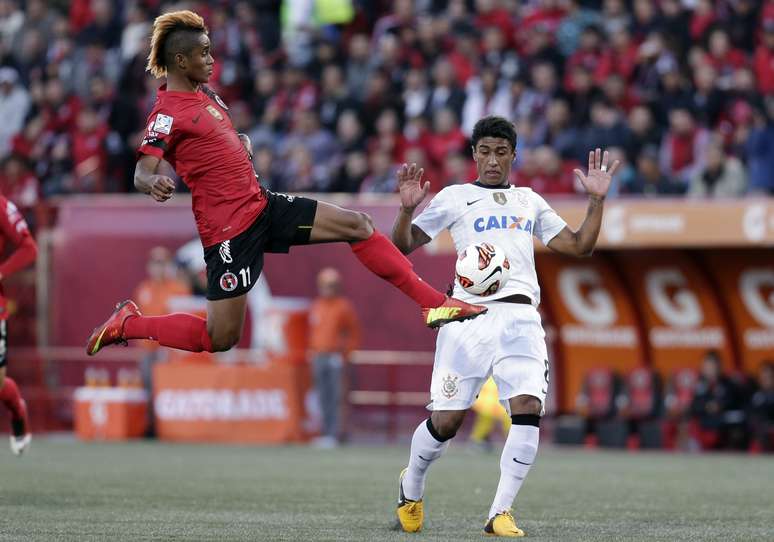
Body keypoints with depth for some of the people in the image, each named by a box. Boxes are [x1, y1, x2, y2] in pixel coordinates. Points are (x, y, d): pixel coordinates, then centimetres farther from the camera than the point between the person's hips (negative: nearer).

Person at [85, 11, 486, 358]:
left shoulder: (203, 93, 11)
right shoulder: (168, 112, -17)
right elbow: (142, 171, -29)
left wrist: (242, 142, 8)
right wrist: (154, 183, -51)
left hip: (261, 205, 9)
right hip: (229, 229, -9)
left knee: (357, 225, 1)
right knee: (220, 339, -4)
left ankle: (434, 304, 5)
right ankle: (127, 324, 15)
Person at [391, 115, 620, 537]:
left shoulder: (529, 201, 23)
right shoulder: (455, 198, 13)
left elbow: (578, 246, 22)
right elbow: (404, 245, 8)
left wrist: (596, 200, 11)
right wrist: (407, 208, -10)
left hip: (520, 318, 2)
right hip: (468, 315, -2)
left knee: (527, 409, -18)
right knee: (445, 421, -5)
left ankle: (500, 513, -12)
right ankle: (411, 485, 25)